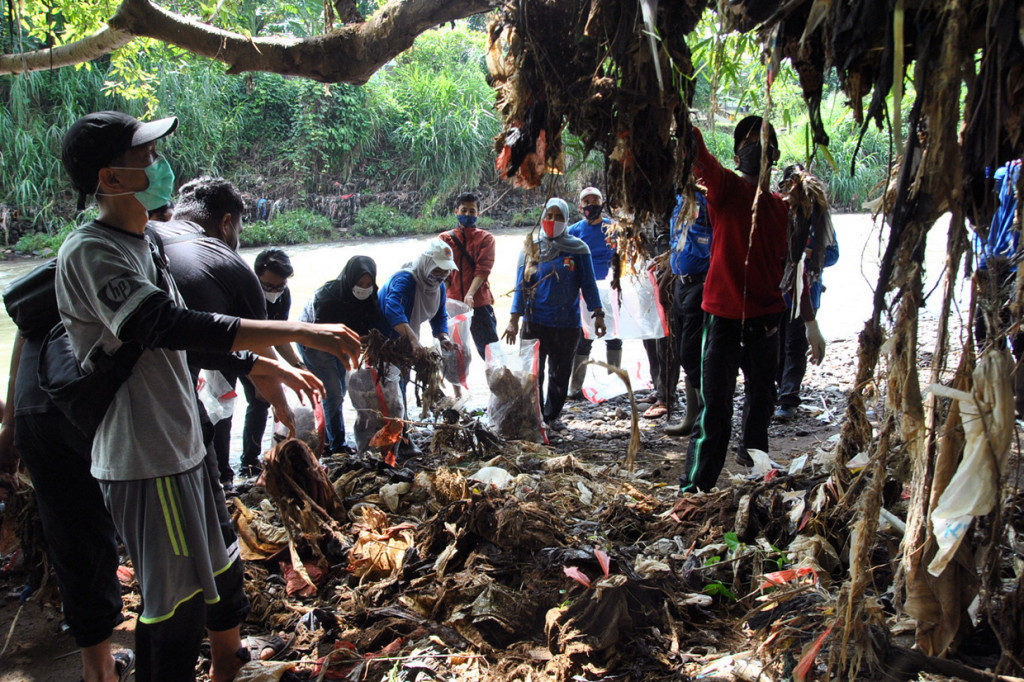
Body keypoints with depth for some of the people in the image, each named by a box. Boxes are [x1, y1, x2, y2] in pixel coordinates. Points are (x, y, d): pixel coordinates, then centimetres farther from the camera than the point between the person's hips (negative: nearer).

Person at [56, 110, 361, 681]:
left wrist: (268, 367, 22)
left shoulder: (142, 244, 13)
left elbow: (188, 337, 23)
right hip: (145, 462, -10)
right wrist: (298, 331, -33)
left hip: (183, 448, 10)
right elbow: (171, 328, -32)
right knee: (175, 604, -1)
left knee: (223, 573, 23)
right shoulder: (90, 253, -19)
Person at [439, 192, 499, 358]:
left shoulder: (485, 238, 7)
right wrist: (445, 299, -11)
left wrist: (470, 294, -21)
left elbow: (482, 270, -6)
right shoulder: (445, 239, 11)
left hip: (479, 304, -2)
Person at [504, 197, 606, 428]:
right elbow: (522, 286, 6)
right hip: (535, 322, 0)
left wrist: (598, 314, -2)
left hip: (567, 323, 0)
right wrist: (514, 319, 1)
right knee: (533, 372, 0)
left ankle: (552, 415, 26)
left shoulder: (578, 249, 2)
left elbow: (588, 283, 4)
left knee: (560, 374, 9)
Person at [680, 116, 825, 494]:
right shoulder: (725, 186, -2)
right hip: (724, 317, -5)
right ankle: (693, 488, 1)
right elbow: (696, 152, -19)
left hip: (765, 320, 5)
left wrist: (811, 324, 13)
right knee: (715, 411, -7)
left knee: (762, 398, 21)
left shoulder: (782, 207, 9)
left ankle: (753, 452, 47)